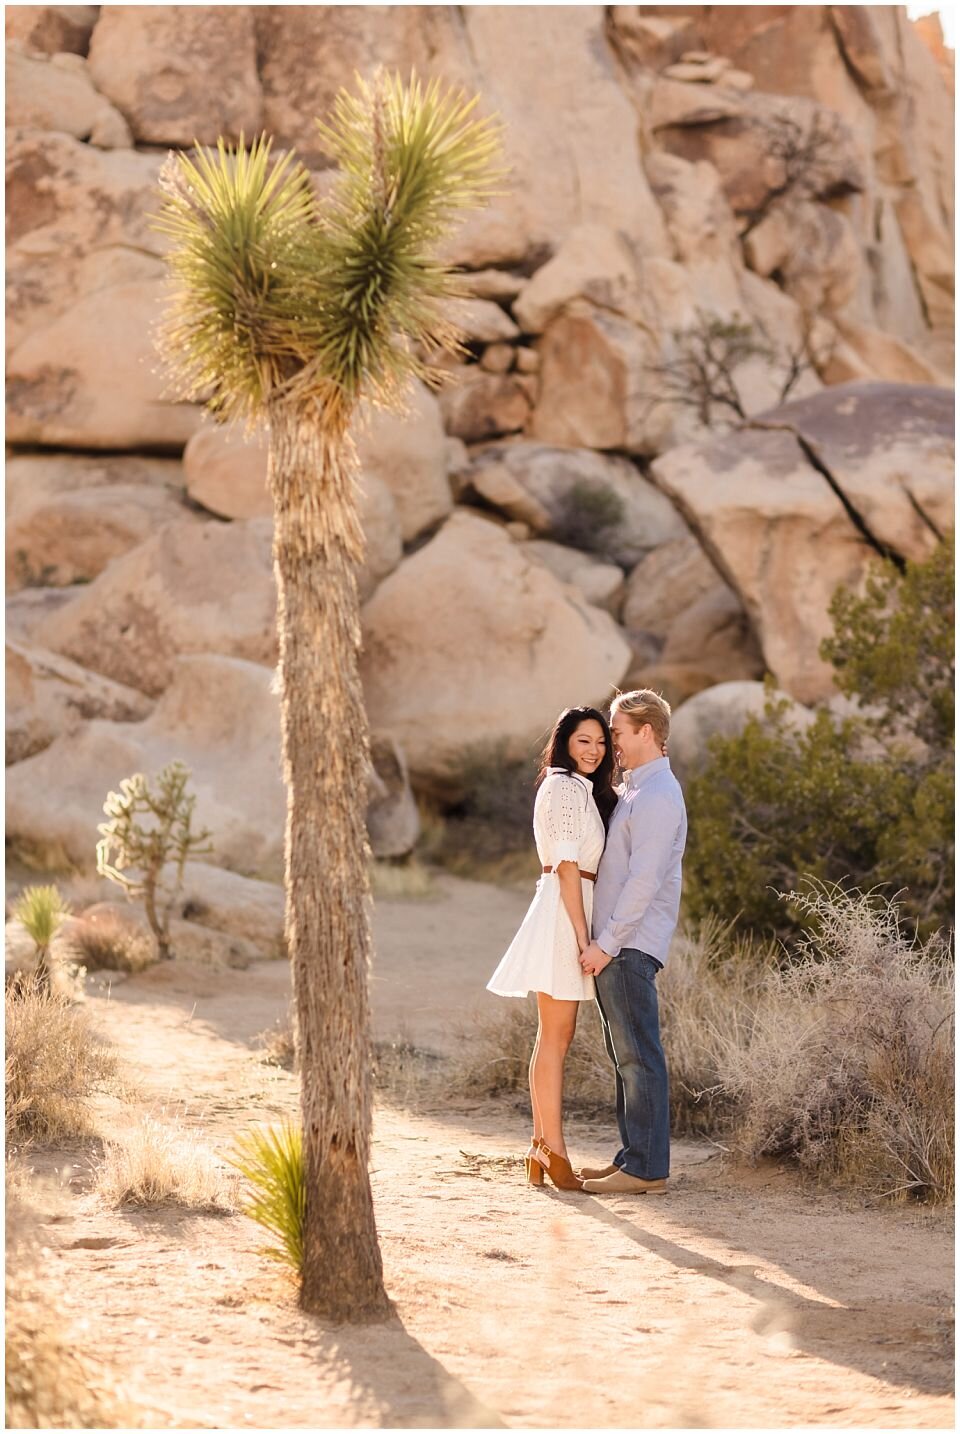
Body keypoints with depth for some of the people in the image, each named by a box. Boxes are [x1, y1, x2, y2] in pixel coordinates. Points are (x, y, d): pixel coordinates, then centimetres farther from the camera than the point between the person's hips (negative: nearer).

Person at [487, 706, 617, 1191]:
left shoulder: (585, 789, 20)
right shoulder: (565, 787, -10)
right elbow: (567, 867, -15)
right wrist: (583, 936, -17)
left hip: (570, 910, 10)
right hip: (564, 913, -10)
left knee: (553, 1037, 10)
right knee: (555, 1037, -8)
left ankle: (541, 1146, 13)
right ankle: (553, 1149, -7)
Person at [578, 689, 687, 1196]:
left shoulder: (658, 797, -14)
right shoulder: (633, 791, 19)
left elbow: (644, 881, -20)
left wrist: (606, 944, -20)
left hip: (629, 945, -10)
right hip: (613, 943, 10)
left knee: (638, 1055, -8)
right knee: (624, 1054, 13)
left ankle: (647, 1168, -7)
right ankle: (633, 1156, 18)